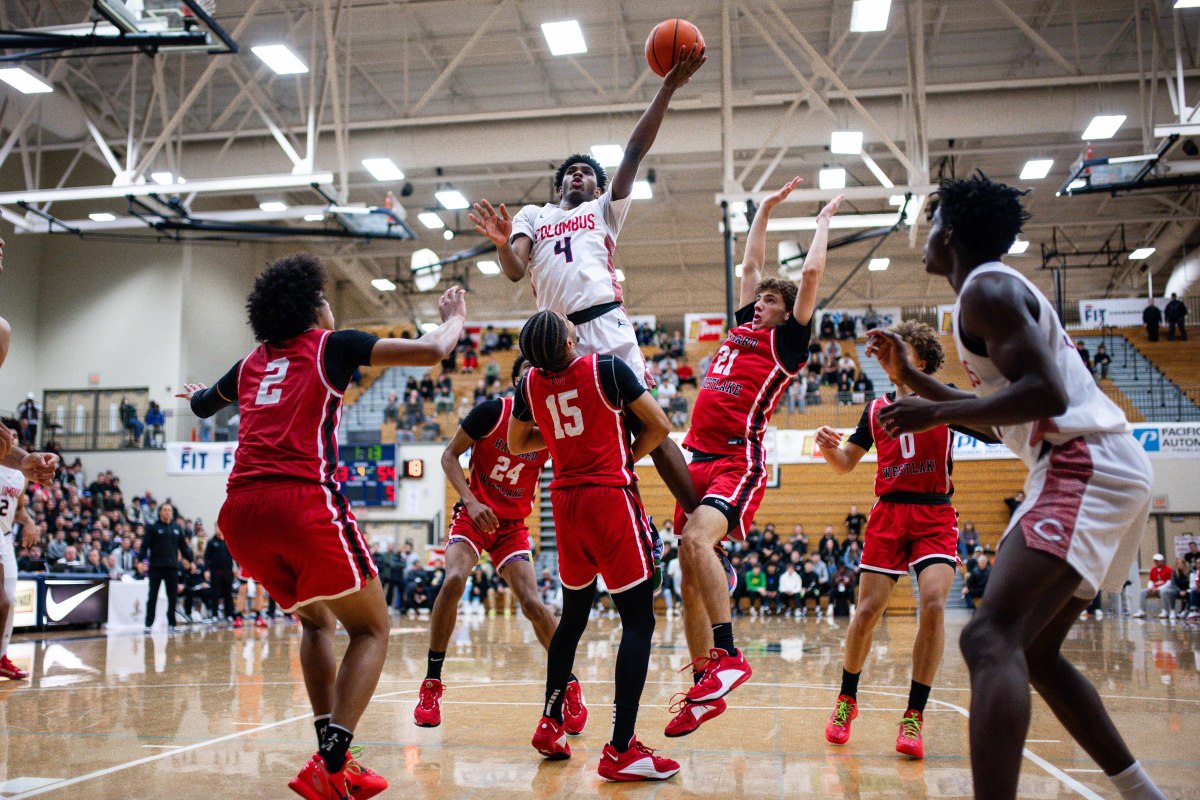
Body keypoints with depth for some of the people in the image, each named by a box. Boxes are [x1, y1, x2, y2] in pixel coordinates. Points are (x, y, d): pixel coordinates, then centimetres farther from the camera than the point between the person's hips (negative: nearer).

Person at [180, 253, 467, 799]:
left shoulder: (252, 363, 25)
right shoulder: (330, 345, 10)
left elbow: (203, 405, 45)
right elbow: (431, 351, 4)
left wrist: (195, 394, 70)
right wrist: (455, 319, 25)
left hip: (239, 511, 6)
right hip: (303, 503, -6)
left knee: (316, 621, 27)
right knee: (371, 630, 9)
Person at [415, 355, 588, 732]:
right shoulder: (492, 411, -12)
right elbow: (449, 454, -7)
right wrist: (470, 500, -19)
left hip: (513, 524, 2)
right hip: (475, 514, -1)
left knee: (531, 602, -12)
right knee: (454, 580, -26)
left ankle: (570, 686, 9)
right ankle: (431, 684, -10)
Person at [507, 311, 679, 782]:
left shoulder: (530, 383, 5)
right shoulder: (607, 368, -8)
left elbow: (516, 445, 19)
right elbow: (659, 426, -3)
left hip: (565, 501, 6)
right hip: (611, 496, -6)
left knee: (573, 614, 21)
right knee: (638, 620, -3)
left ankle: (551, 725, 27)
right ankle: (621, 751, -8)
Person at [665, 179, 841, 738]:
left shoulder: (787, 341, 5)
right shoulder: (743, 328, 23)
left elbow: (812, 273, 1)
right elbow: (751, 263, 31)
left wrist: (824, 220, 15)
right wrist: (766, 208, 37)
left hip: (738, 462, -7)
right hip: (699, 458, 8)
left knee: (697, 539, -31)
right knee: (690, 573, 3)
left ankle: (727, 657, -27)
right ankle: (704, 687, 10)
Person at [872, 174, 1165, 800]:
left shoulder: (986, 289, -8)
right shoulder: (997, 290, 24)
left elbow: (1045, 394, -21)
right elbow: (996, 409, 33)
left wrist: (934, 414, -18)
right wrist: (908, 373, 28)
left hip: (1085, 467, -11)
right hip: (1088, 471, 11)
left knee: (991, 639, -23)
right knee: (1034, 651, 17)